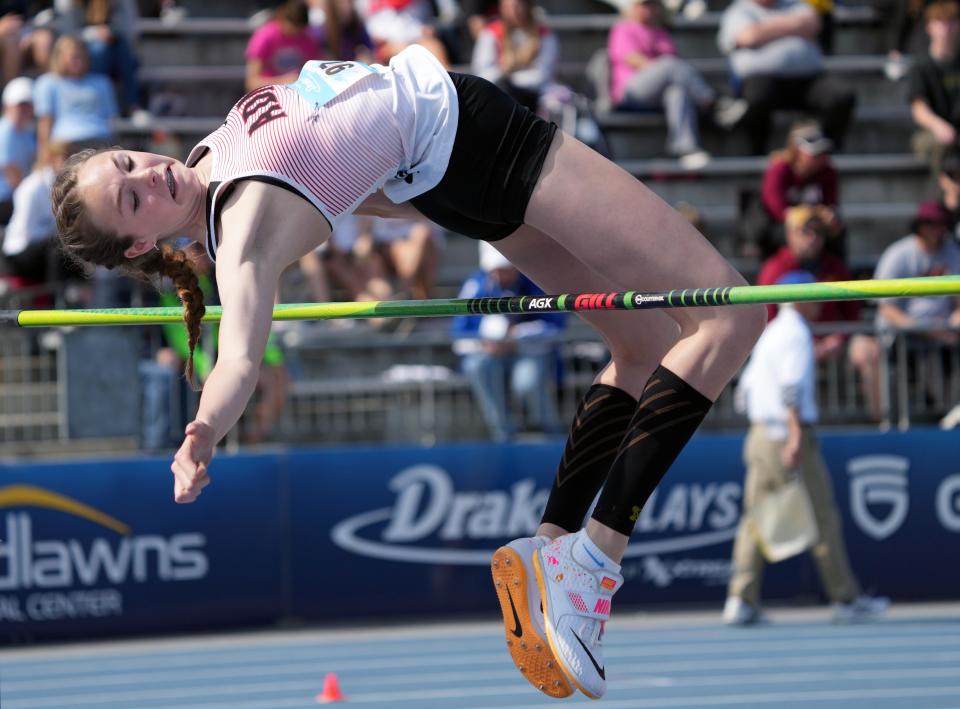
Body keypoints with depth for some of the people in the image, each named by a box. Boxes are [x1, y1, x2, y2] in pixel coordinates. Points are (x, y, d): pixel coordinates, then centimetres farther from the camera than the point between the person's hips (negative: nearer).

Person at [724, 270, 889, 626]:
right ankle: (845, 599, 5)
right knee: (823, 519, 0)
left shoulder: (769, 334, 17)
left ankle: (741, 601, -4)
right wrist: (796, 435, -27)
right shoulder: (796, 334, -10)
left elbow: (745, 387, 20)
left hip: (759, 433, 9)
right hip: (788, 435, -9)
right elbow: (792, 386, -22)